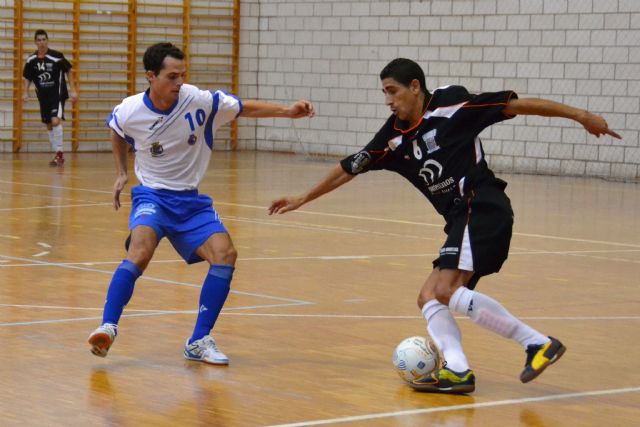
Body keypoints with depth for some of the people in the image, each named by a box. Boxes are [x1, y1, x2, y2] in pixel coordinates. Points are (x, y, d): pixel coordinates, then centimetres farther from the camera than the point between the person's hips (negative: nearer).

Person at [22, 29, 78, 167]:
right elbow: (26, 78, 10)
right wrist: (25, 92, -5)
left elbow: (68, 71, -3)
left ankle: (59, 152, -14)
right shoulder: (31, 60, -1)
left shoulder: (56, 56, -13)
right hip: (43, 97, 5)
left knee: (55, 121, -22)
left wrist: (73, 90, -7)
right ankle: (58, 155, 18)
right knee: (49, 126, 9)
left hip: (58, 94, -5)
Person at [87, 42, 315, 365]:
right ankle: (107, 327, -30)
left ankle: (199, 341, -8)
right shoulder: (129, 112, -10)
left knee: (225, 254, -17)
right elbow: (116, 132, 15)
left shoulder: (199, 101, -12)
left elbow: (245, 108, -2)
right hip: (152, 195, -2)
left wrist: (287, 111, -14)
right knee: (141, 250, -32)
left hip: (190, 200, 2)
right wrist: (121, 173, 14)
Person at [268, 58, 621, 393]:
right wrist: (303, 199, 29)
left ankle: (538, 343, -19)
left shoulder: (450, 106, -6)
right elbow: (350, 168, 22)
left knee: (447, 291, -20)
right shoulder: (394, 137, 13)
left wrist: (580, 116, -9)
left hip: (482, 209, -9)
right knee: (429, 299, 3)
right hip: (461, 220, 9)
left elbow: (516, 105, -6)